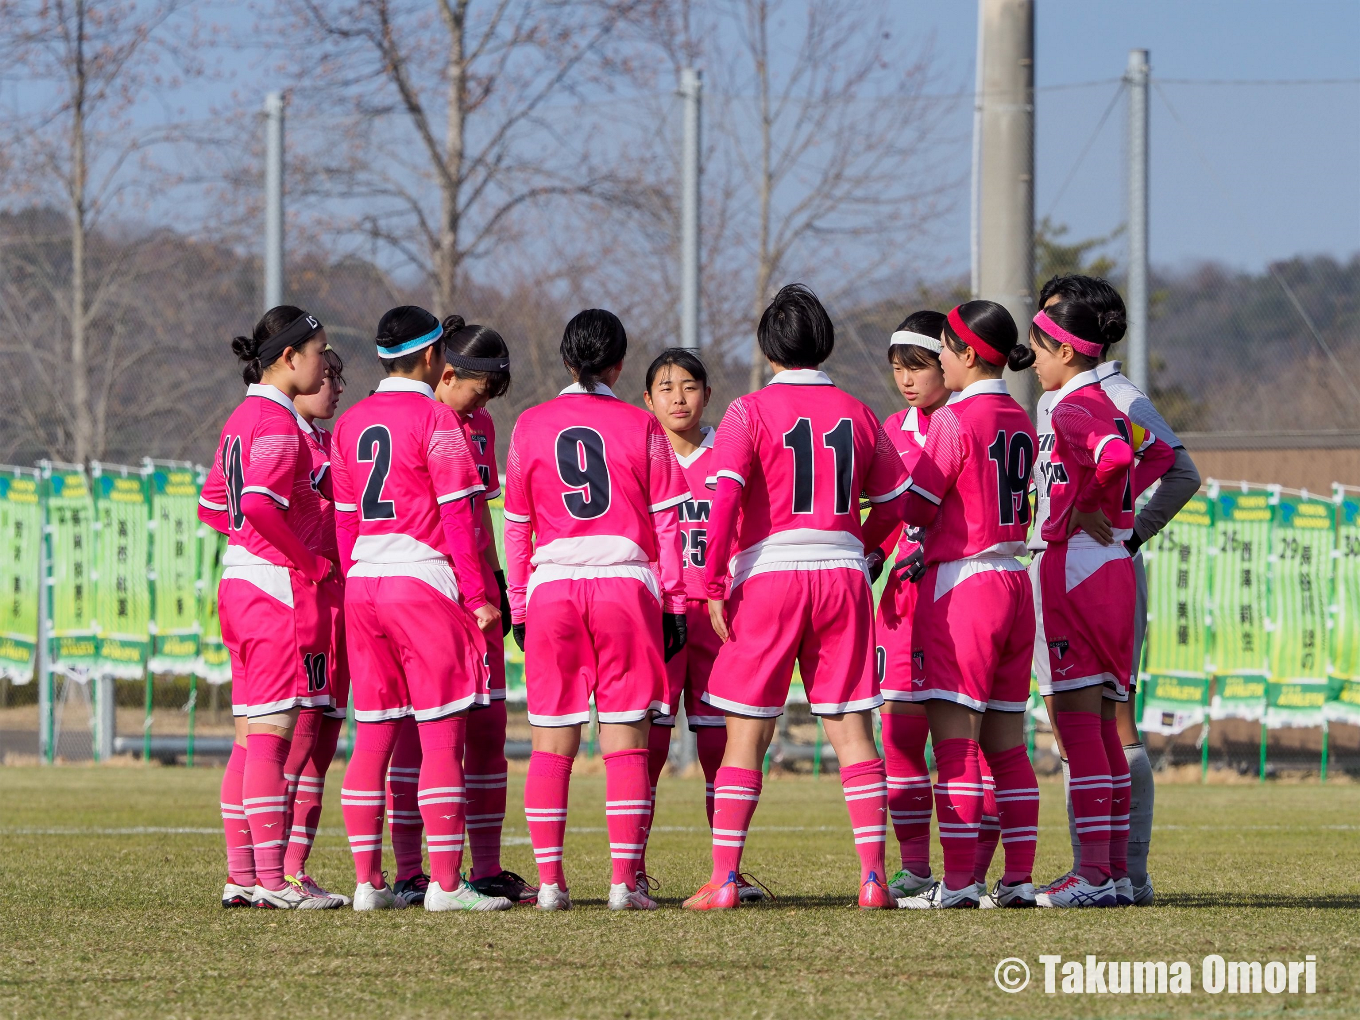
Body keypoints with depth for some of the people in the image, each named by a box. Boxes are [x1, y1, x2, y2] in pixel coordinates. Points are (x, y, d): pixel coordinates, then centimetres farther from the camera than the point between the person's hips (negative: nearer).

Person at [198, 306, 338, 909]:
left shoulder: (242, 419, 15)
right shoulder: (278, 423, -13)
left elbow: (213, 507, 20)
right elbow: (260, 504, -25)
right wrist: (311, 562, -14)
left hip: (239, 582, 9)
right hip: (280, 587, -9)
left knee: (250, 739, 10)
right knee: (272, 734, -9)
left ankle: (241, 876, 11)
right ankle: (270, 880, -9)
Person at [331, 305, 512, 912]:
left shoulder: (350, 423, 13)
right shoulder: (435, 419, -6)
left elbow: (342, 521, 15)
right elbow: (457, 517, -10)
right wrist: (478, 596, -7)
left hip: (363, 587, 7)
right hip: (425, 584, -7)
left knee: (372, 737, 9)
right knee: (442, 736, -5)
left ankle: (368, 882, 8)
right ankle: (446, 883, -9)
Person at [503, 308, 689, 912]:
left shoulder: (531, 426, 7)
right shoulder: (640, 427, 4)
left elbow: (517, 527, 8)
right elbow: (666, 523, 3)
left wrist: (519, 608, 14)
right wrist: (674, 604, 8)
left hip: (551, 587, 1)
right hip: (627, 583, -1)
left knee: (552, 744, 5)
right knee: (626, 742, 0)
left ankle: (549, 881, 1)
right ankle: (625, 882, -5)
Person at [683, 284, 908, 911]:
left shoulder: (751, 411, -2)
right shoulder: (857, 415, 10)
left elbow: (725, 497, -12)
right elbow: (892, 501, 15)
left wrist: (714, 583, -10)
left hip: (768, 576, -3)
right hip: (842, 572, 3)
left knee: (746, 733, 1)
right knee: (851, 730, 4)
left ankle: (724, 878, -1)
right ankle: (873, 876, -1)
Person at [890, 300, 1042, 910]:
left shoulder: (955, 420, -11)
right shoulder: (1021, 422, 11)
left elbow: (917, 509, -11)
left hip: (960, 584, -8)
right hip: (1014, 584, 8)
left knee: (955, 741, -7)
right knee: (1007, 745, 10)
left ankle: (958, 880, -11)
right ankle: (1018, 878, 8)